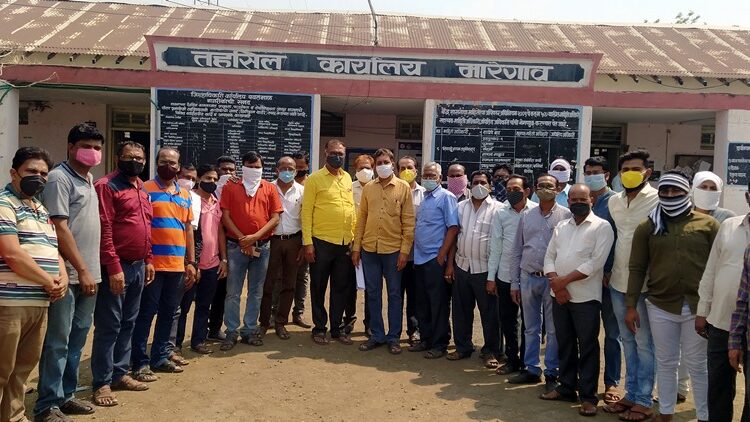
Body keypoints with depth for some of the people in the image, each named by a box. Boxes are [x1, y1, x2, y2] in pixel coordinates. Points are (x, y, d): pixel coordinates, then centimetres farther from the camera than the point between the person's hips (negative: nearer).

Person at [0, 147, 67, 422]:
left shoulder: (42, 209, 20)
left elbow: (52, 249, 22)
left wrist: (63, 278, 2)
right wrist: (48, 282, -9)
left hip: (40, 302, 8)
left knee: (24, 366, 16)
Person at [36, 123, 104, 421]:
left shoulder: (88, 179, 15)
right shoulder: (60, 178, -11)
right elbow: (60, 229, -17)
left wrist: (91, 270, 14)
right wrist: (81, 270, -17)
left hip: (89, 273, 8)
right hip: (69, 275, -8)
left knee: (77, 338, 14)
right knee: (58, 341, -1)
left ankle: (66, 394, 26)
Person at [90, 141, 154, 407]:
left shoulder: (142, 189, 15)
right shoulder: (107, 186, -10)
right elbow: (104, 230, -16)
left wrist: (148, 260, 15)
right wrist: (114, 268, -19)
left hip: (138, 266, 8)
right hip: (116, 268, -8)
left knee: (128, 323, 14)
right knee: (109, 326, -1)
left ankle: (120, 373, 25)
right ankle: (102, 383, 8)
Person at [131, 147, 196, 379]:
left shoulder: (185, 194, 14)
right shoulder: (145, 189, -4)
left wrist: (191, 262, 13)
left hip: (177, 265, 6)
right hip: (152, 264, -6)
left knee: (168, 313, 13)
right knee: (146, 313, 1)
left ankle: (160, 357, 25)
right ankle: (140, 363, 10)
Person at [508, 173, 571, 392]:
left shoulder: (566, 215, -3)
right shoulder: (526, 215, 9)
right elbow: (517, 251, 11)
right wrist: (514, 283, 8)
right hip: (528, 277, 4)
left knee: (553, 329, 4)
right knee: (530, 328, 12)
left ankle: (551, 373, 16)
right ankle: (531, 369, 23)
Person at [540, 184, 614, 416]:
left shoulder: (602, 227, -5)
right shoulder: (560, 227, 13)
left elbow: (595, 262, -14)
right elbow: (549, 257, 9)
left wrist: (563, 280, -13)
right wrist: (556, 284, -7)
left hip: (586, 298, -5)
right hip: (559, 296, 5)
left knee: (587, 347, 2)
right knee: (564, 344, 14)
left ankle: (588, 396, 12)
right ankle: (566, 388, 27)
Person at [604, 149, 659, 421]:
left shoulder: (658, 200, -10)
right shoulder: (614, 201, 9)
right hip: (617, 282, 6)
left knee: (644, 343, 3)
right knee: (627, 341, 14)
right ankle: (630, 394, 26)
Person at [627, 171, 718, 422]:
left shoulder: (708, 224, 0)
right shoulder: (648, 227, 2)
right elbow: (637, 268, 2)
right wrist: (631, 306, 0)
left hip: (698, 307, -1)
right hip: (660, 306, 1)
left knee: (697, 365, 9)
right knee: (666, 363, 13)